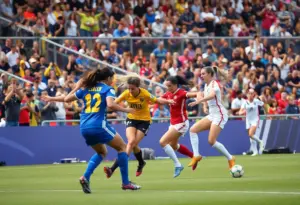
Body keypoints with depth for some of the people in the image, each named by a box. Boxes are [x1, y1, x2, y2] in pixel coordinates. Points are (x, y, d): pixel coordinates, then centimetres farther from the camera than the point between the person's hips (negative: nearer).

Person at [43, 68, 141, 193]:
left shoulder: (86, 88, 16)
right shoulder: (108, 89, 0)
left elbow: (67, 99, 18)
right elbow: (110, 105, -19)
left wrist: (76, 88, 35)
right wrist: (126, 110, -7)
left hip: (84, 127, 6)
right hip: (99, 125, -6)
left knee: (102, 152, 26)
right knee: (122, 147, 10)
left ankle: (85, 177, 5)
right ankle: (125, 182, 5)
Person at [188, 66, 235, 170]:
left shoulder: (214, 83, -14)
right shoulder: (206, 85, 12)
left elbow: (212, 95, -36)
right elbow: (205, 98, 28)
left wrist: (198, 101, -50)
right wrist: (205, 107, 6)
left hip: (220, 114, -9)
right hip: (212, 115, 9)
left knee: (211, 141, -16)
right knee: (193, 129, -6)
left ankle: (230, 159, 0)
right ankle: (196, 155, -8)